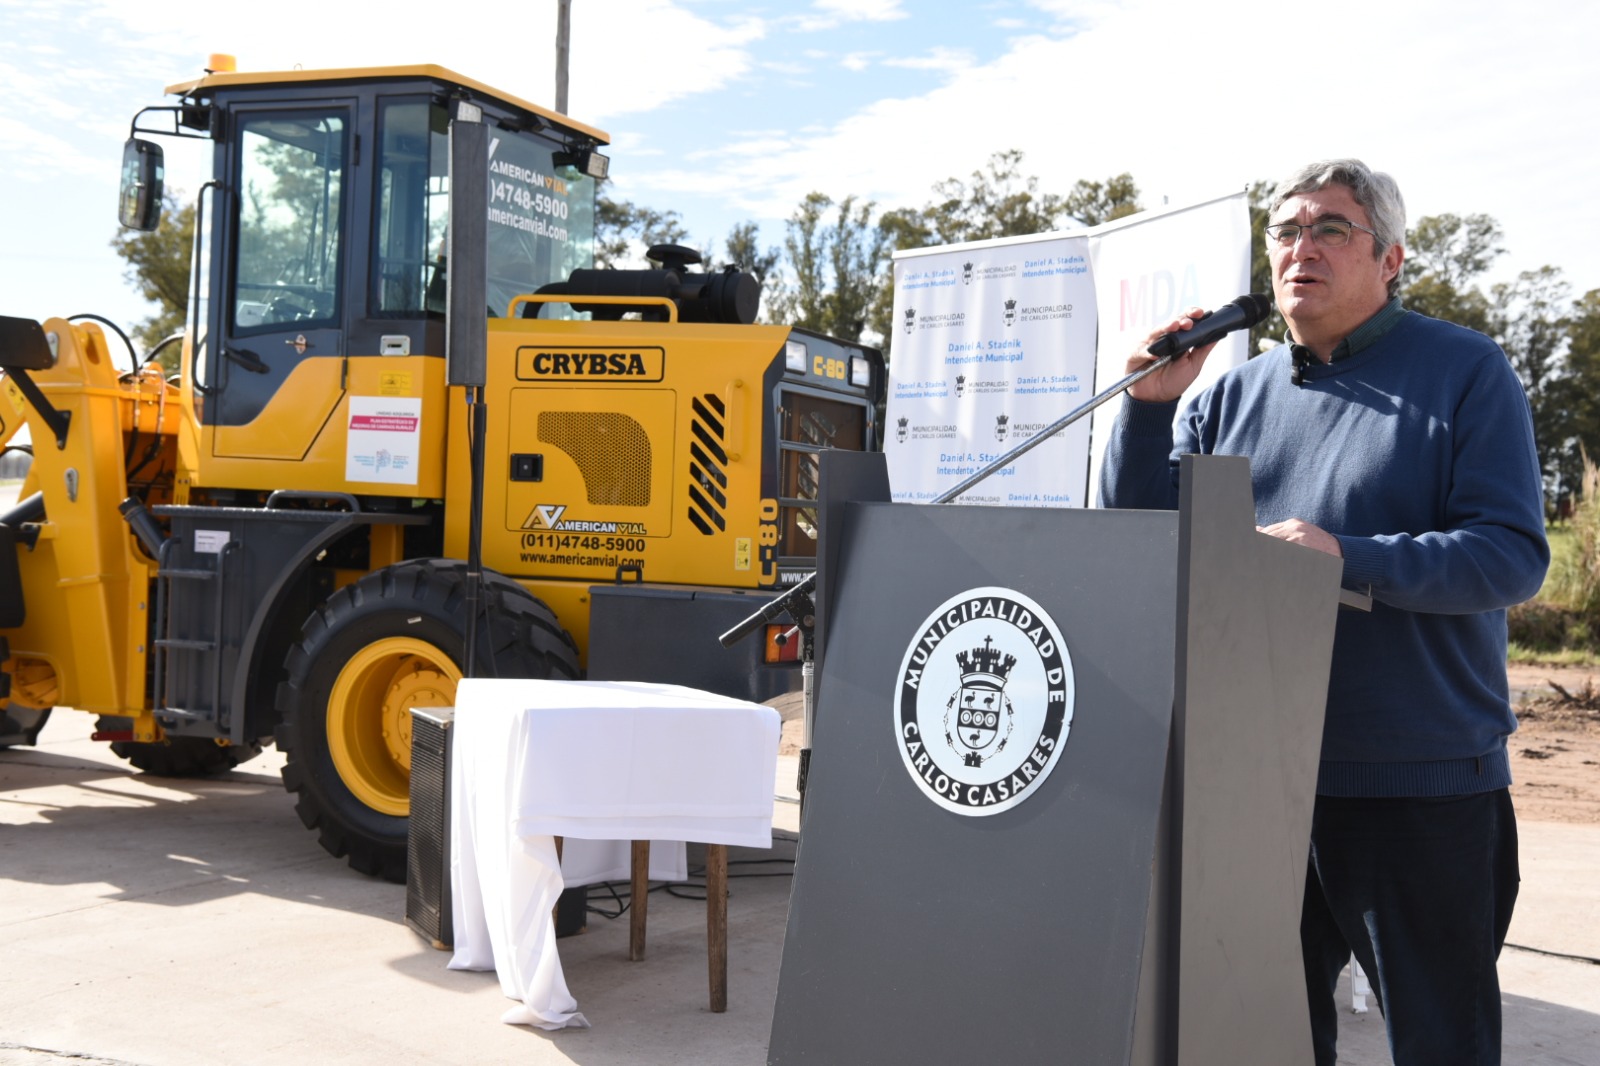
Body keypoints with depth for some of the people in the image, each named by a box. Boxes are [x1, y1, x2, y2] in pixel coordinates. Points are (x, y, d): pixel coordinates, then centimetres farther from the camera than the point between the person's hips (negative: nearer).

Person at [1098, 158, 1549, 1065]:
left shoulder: (1465, 371, -3)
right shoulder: (1231, 396, 10)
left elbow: (1513, 555, -12)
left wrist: (1348, 558, -25)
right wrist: (1151, 408, -5)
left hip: (1422, 785, -4)